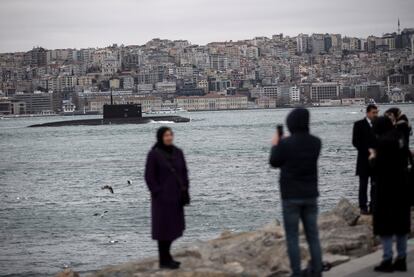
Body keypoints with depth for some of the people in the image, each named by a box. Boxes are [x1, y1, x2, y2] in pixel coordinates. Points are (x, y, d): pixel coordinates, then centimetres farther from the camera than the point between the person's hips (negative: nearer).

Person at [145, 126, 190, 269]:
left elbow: (184, 173, 10)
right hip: (162, 196, -7)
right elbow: (149, 176, -12)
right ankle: (164, 260, 5)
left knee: (173, 225, 12)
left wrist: (185, 192, 2)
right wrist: (157, 194, -17)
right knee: (164, 226, -3)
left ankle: (166, 255, 24)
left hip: (175, 195, 7)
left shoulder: (178, 152, 6)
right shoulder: (153, 154, -12)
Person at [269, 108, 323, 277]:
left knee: (292, 237, 2)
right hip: (310, 195, 4)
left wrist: (275, 145, 17)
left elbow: (274, 163, 0)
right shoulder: (316, 143, -2)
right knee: (313, 235, 10)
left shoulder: (285, 144, -15)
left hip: (291, 196, -4)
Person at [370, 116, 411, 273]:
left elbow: (378, 167, -19)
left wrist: (373, 158, 2)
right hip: (402, 187, 7)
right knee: (401, 223, 12)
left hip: (386, 189, -7)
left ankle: (387, 260, -2)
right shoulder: (400, 138, 6)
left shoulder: (383, 141, -17)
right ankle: (401, 259, 16)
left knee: (384, 224, 0)